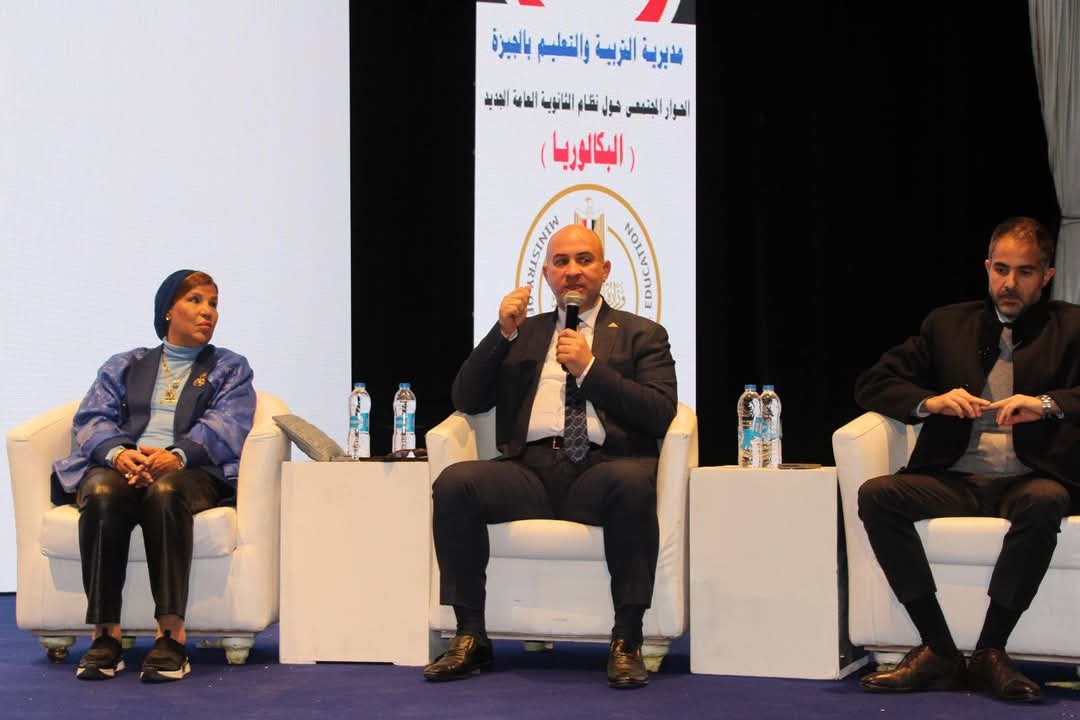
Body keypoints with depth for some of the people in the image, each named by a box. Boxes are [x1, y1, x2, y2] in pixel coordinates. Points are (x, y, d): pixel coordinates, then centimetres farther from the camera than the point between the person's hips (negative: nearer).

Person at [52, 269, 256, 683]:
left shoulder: (229, 368, 21)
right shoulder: (124, 366, 26)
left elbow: (226, 427, 2)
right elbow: (93, 419, 9)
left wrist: (177, 455, -20)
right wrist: (119, 453, -16)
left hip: (190, 473, -2)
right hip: (119, 467, 2)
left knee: (165, 491, -39)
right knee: (103, 493, -36)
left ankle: (171, 634, -43)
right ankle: (105, 634, -35)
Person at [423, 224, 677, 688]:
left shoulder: (641, 335, 16)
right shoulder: (523, 333, 24)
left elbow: (661, 415, 1)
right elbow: (466, 401, 14)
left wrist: (589, 369, -5)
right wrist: (503, 333, 2)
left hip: (602, 469, -2)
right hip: (530, 469, 3)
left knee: (633, 481, -37)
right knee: (454, 483, -26)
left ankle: (626, 641, -30)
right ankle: (470, 637, -18)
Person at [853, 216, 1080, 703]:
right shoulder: (948, 324, 18)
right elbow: (872, 384, 13)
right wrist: (930, 401, -7)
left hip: (1029, 480, -3)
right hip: (956, 480, 3)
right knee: (876, 495, -25)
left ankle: (991, 651, -27)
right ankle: (938, 652, -23)